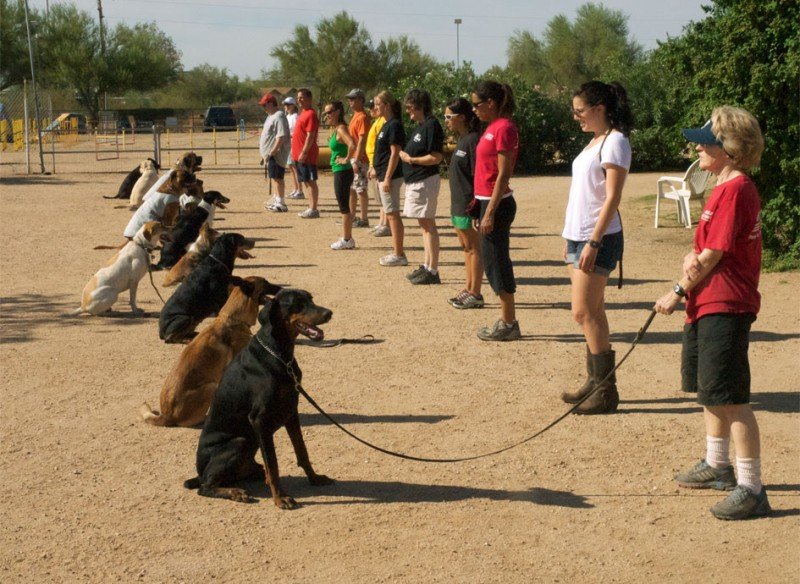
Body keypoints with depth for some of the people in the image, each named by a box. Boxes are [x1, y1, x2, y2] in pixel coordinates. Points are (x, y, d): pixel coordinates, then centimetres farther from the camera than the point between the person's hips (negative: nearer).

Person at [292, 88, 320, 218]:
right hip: (299, 154, 10)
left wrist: (304, 152, -22)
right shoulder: (303, 113, 16)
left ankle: (313, 210, -5)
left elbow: (310, 135, -19)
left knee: (311, 182, -7)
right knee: (307, 182, 11)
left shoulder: (311, 114, -13)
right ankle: (311, 208, 16)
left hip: (306, 154, -10)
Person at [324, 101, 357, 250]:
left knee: (344, 206, -3)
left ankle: (347, 240, 3)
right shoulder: (334, 129, 12)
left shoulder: (341, 129, -17)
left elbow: (352, 145, -33)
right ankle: (347, 238, 21)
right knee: (344, 206, 14)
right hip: (339, 171, 10)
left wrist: (346, 159, -21)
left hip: (342, 171, -10)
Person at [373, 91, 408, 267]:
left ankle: (399, 255, -4)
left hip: (390, 176, -10)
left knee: (393, 214, -7)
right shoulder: (386, 125, 15)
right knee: (391, 215, 12)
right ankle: (396, 252, 18)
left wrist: (387, 178, -21)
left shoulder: (394, 125, -14)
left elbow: (395, 153, -19)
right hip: (384, 176, 10)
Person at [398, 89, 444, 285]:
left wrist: (410, 159, -13)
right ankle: (426, 266, 22)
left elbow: (436, 157, -21)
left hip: (426, 181, -10)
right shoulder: (420, 126, 15)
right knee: (424, 225, 14)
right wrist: (406, 156, 4)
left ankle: (433, 271, -4)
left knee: (428, 225, -7)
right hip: (415, 181, 10)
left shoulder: (431, 125, -16)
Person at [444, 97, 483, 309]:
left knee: (473, 247, -3)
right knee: (467, 247, 15)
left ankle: (475, 294, 1)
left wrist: (474, 202, -22)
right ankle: (469, 289, 22)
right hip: (459, 203, 10)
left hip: (469, 204, -10)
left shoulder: (473, 140, -17)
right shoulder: (461, 140, 14)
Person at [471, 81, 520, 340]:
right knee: (494, 263, 12)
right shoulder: (493, 127, 14)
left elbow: (503, 174, -19)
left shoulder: (503, 128, -15)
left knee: (497, 263, -4)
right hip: (489, 202, 9)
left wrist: (490, 212, -21)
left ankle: (509, 324, 4)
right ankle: (507, 321, 18)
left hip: (497, 204, -9)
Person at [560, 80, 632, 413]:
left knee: (584, 313, -9)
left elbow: (612, 198, -18)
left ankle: (606, 392, -4)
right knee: (591, 313, 11)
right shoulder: (594, 142, 16)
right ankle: (595, 383, 17)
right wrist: (570, 238, 18)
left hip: (598, 238, -9)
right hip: (577, 236, 9)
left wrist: (593, 243, -22)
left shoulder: (614, 142, -12)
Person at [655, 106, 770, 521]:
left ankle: (751, 489, -8)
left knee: (729, 396, -11)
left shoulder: (735, 190, -17)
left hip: (726, 306, -11)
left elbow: (714, 254, -18)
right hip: (706, 303, 11)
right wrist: (692, 259, -7)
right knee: (708, 388, 22)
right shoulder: (724, 187, 14)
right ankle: (717, 466, 37)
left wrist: (679, 292, -10)